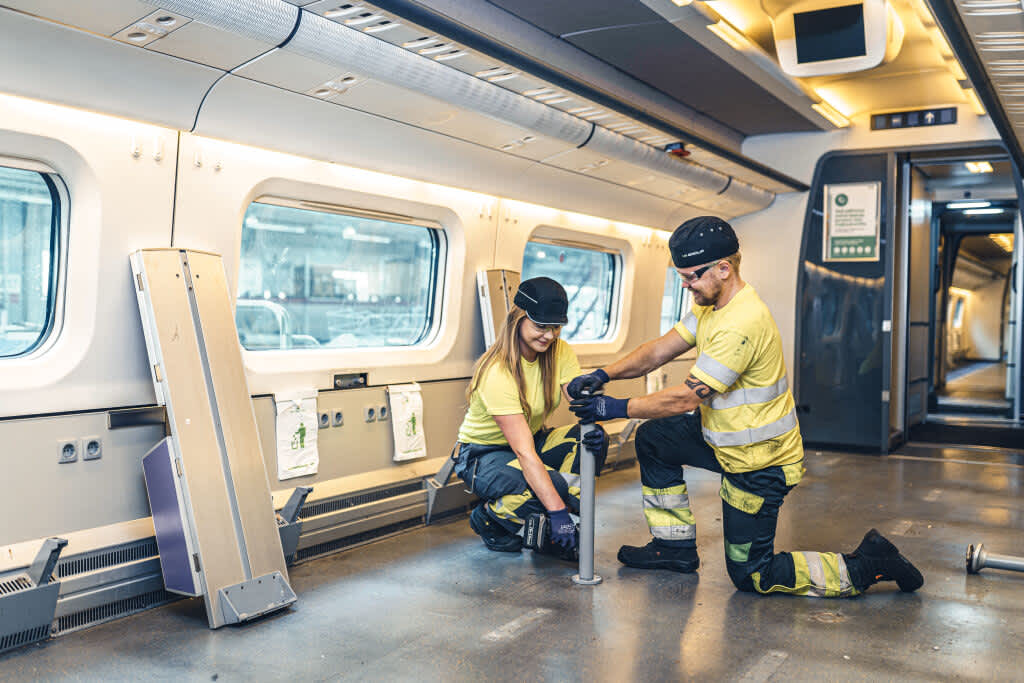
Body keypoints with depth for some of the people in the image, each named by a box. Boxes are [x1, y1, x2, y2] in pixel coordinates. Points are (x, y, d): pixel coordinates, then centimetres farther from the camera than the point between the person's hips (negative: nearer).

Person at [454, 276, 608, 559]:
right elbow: (525, 452, -35)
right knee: (555, 486, -33)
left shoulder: (560, 352, -8)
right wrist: (557, 512, -40)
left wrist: (593, 428, -43)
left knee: (593, 439, -21)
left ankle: (555, 534, -6)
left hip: (532, 439, 7)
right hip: (484, 454, -7)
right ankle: (488, 518, -2)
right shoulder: (498, 373, -30)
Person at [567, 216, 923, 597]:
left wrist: (618, 409, -20)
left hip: (759, 464, -9)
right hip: (727, 439, 9)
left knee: (750, 576, 2)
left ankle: (867, 566, 8)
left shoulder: (742, 323, -31)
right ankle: (675, 547, 23)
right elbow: (659, 351, 2)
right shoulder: (711, 304, 1)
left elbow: (686, 397, -27)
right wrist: (604, 374, -11)